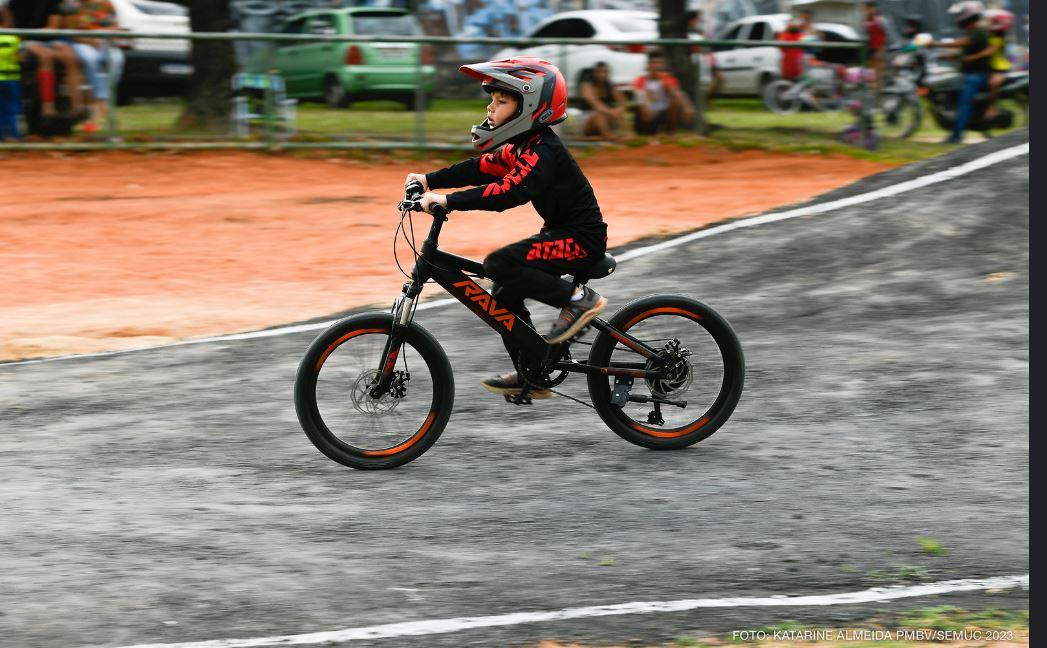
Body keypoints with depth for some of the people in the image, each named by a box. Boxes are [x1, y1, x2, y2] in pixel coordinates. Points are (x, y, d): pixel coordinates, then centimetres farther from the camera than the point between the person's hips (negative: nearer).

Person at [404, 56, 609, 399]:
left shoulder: (543, 152, -22)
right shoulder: (522, 146, 10)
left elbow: (511, 191, -35)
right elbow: (481, 168, 12)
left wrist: (449, 201, -39)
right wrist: (430, 180, 2)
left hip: (582, 238, -10)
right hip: (563, 232, 10)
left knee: (499, 265, -23)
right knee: (505, 294, 10)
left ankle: (577, 299, -14)